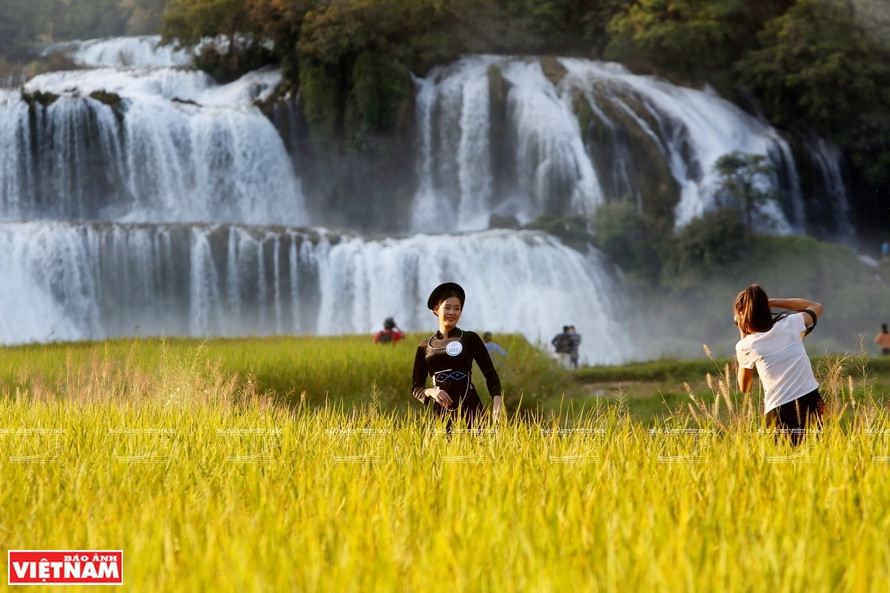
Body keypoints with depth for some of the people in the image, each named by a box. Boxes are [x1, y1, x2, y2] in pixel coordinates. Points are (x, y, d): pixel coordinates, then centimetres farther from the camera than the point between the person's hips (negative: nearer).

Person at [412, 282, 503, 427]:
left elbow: (490, 373, 5)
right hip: (441, 412, 3)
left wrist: (497, 400, -13)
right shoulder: (425, 347, 13)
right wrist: (430, 392, -7)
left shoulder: (470, 339, 7)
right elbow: (416, 387, 15)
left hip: (470, 409, -3)